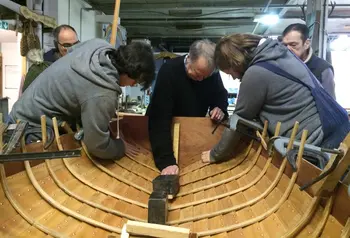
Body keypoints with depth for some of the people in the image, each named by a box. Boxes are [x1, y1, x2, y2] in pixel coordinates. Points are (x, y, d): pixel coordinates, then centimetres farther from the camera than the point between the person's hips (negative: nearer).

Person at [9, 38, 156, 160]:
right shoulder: (103, 95, -37)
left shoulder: (98, 45, -13)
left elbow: (71, 50, 11)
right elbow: (97, 145, -31)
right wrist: (122, 147, -10)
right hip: (33, 128, -8)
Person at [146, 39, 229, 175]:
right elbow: (159, 119, -37)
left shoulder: (212, 74, -14)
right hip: (167, 130, -4)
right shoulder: (168, 71, -30)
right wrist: (167, 160, -47)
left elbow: (221, 95, 6)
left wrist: (220, 109, -20)